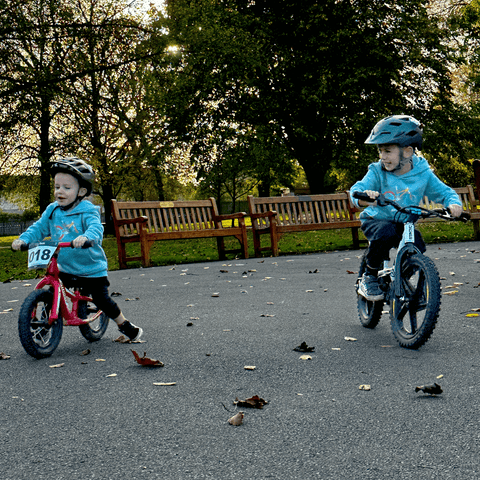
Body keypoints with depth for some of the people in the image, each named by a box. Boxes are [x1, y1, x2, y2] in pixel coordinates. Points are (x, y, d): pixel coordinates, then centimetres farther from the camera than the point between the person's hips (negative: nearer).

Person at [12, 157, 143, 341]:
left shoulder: (87, 211, -16)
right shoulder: (52, 210, 3)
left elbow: (96, 227, -33)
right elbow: (38, 228, 6)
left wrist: (86, 237, -56)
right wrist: (23, 239, -13)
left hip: (91, 268, -5)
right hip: (65, 268, 6)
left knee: (101, 299, 0)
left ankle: (125, 325, 19)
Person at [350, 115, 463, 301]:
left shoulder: (423, 173, -7)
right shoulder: (377, 171, -12)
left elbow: (444, 192, -2)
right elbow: (357, 189, -24)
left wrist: (454, 203, -25)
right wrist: (364, 196, -49)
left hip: (405, 224, 2)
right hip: (376, 220, -2)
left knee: (418, 249, -24)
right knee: (385, 233, -35)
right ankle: (369, 277, -13)